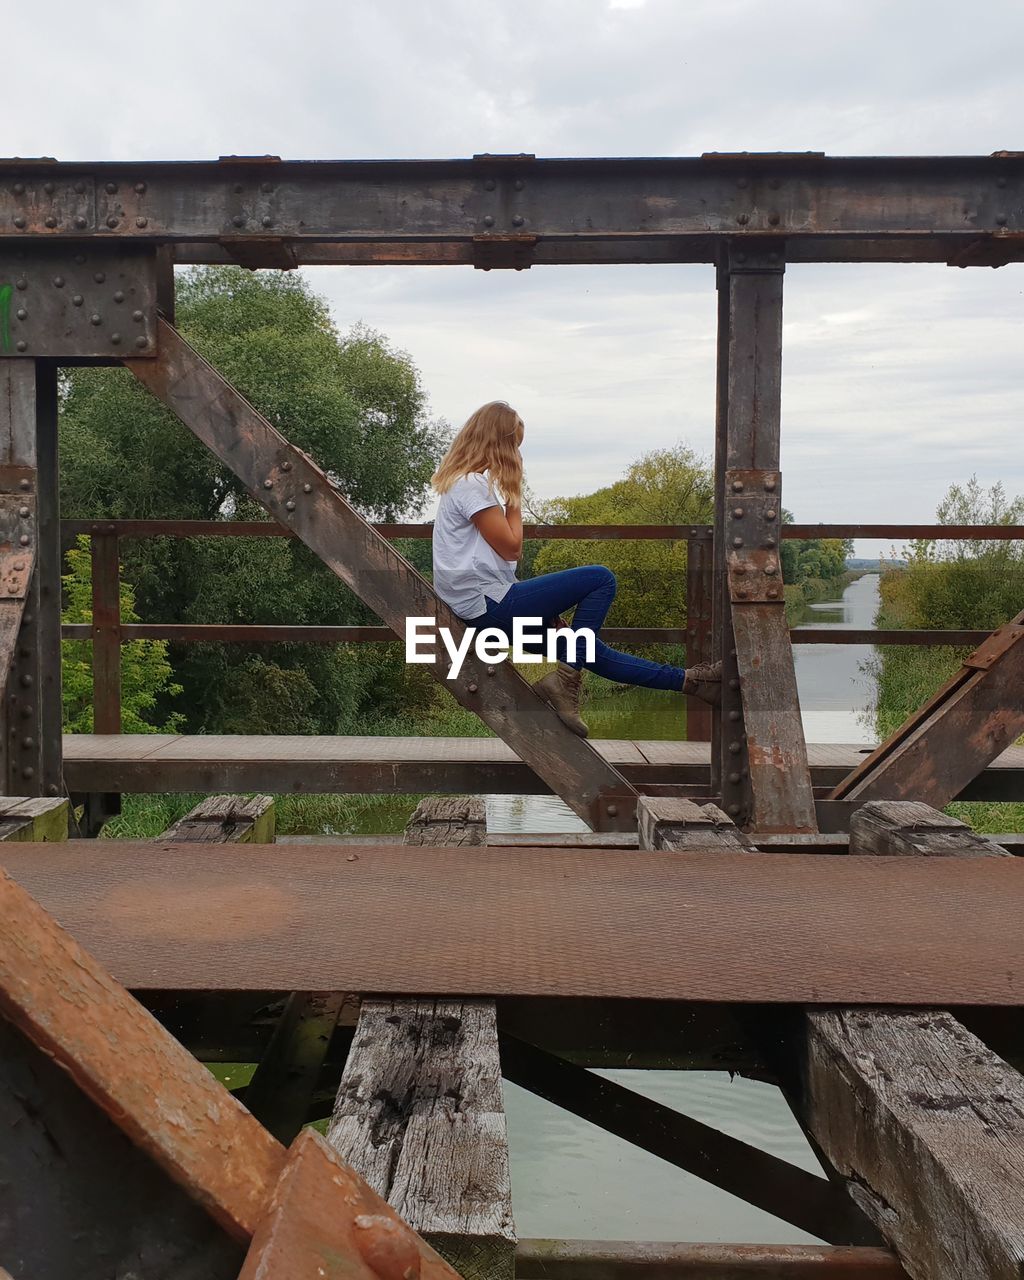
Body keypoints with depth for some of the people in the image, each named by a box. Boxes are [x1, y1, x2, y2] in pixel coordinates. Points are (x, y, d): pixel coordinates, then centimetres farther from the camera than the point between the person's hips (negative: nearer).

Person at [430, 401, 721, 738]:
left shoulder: (466, 481, 19)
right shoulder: (473, 484, -13)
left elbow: (506, 552, 17)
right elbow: (510, 547, -15)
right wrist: (514, 499, -2)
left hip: (486, 608, 11)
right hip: (489, 605, -11)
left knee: (589, 650, 10)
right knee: (601, 579, -12)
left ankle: (687, 680, 15)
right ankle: (565, 679, -10)